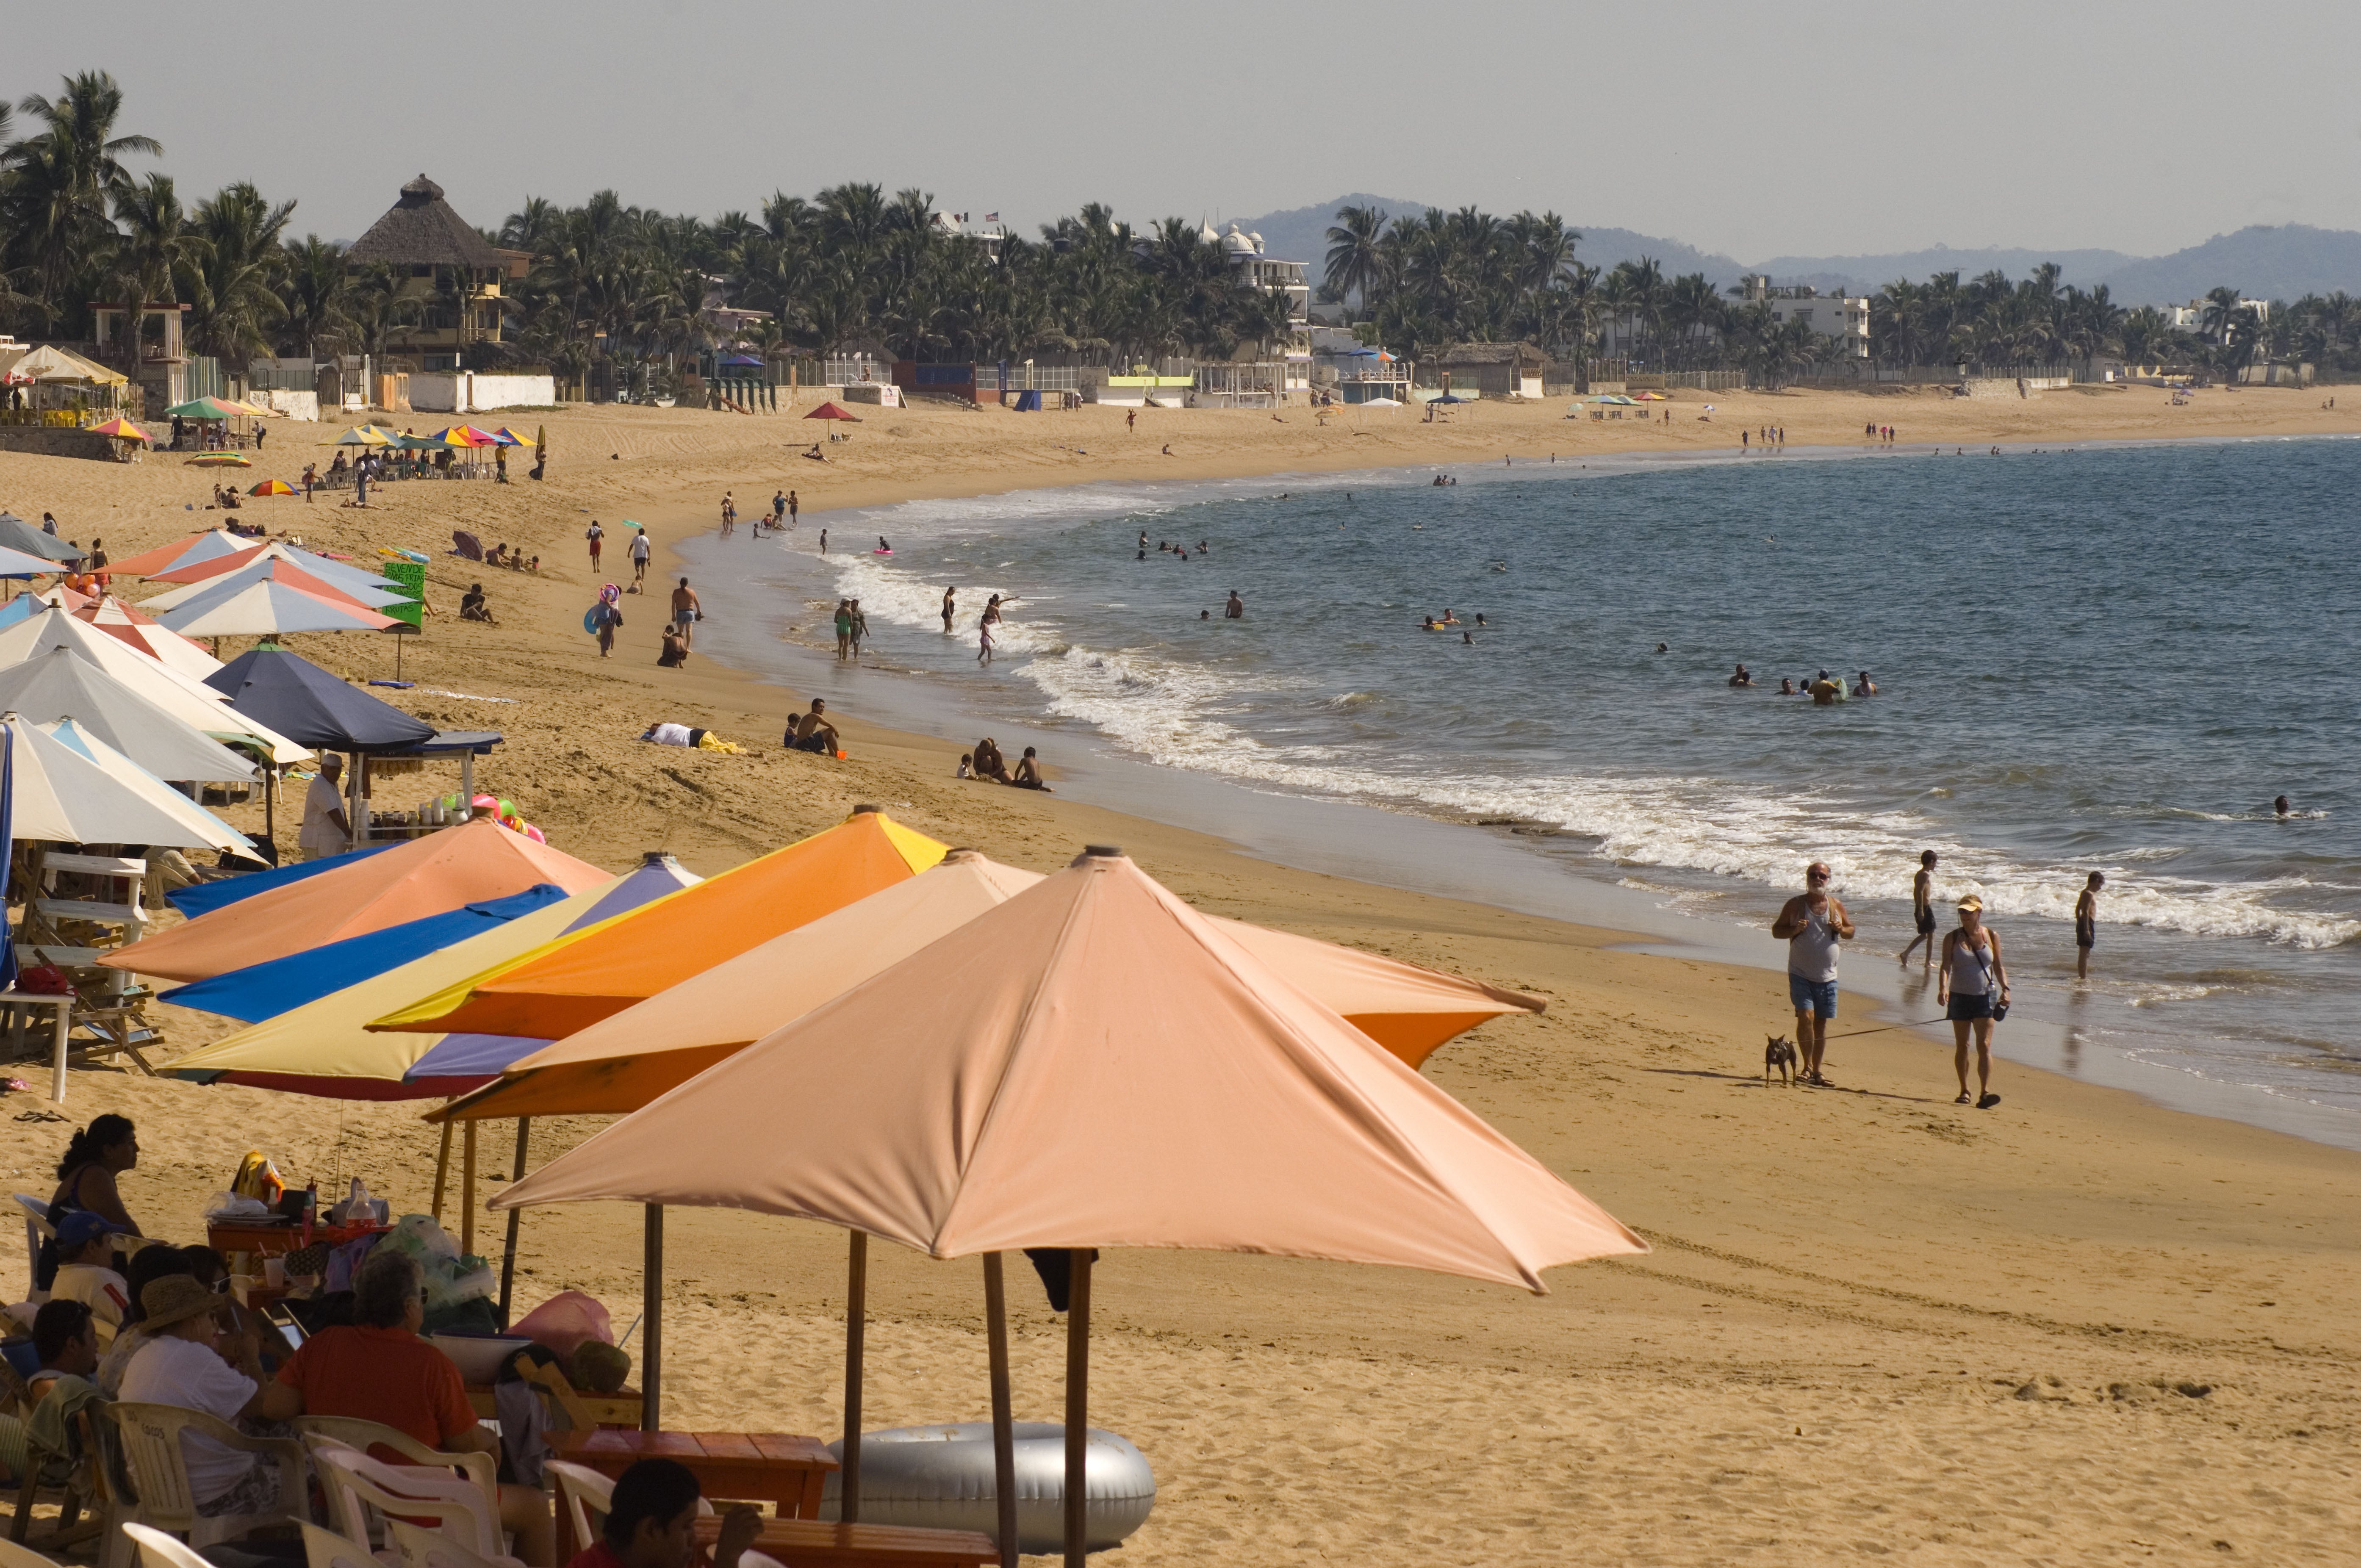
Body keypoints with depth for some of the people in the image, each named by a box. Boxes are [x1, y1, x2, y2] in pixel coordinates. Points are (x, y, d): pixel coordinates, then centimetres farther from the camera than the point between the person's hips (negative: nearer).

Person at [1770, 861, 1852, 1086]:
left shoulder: (1836, 906, 6)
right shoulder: (1795, 905, 0)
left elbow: (1851, 932, 15)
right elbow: (1776, 930, 4)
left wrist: (1841, 929, -8)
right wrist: (1795, 930, -16)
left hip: (1827, 976, 3)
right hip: (1801, 974, -3)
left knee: (1821, 1023, 7)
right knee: (1806, 1016, -17)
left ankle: (1817, 1071, 16)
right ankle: (1808, 1066, -5)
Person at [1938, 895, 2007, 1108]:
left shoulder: (1991, 936, 4)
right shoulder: (1952, 938, 1)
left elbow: (1998, 966, 9)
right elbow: (1946, 966, -7)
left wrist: (2005, 988, -5)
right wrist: (1943, 988, -25)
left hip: (1985, 997, -1)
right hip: (1959, 997, 1)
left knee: (1984, 1046, -11)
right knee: (1962, 1046, 8)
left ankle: (1985, 1093, -19)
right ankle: (1964, 1091, 20)